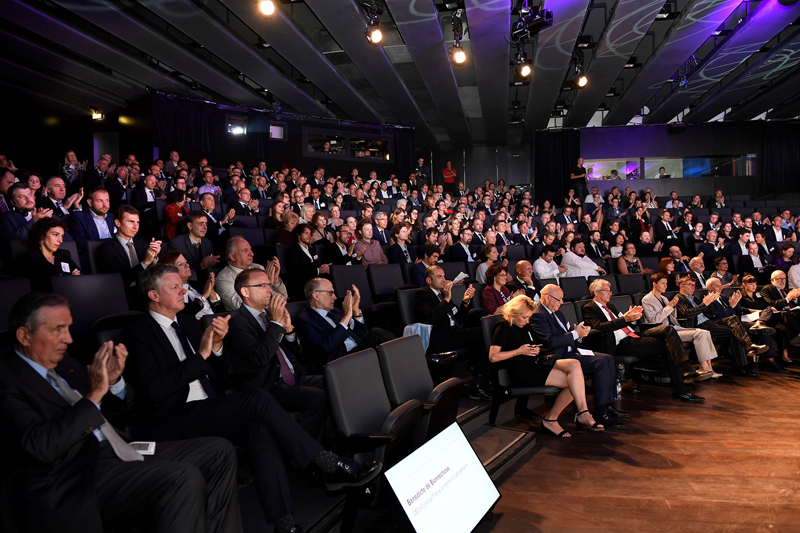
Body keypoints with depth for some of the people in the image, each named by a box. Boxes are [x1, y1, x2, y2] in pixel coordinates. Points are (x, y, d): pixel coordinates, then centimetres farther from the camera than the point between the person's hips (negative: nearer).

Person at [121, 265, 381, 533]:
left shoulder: (188, 323, 18)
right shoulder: (137, 334, -3)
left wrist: (216, 347, -2)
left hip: (208, 412, 7)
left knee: (260, 429, -26)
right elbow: (153, 390, -17)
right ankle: (332, 467, -20)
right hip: (170, 423, -7)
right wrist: (201, 354, -14)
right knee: (259, 399, -26)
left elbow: (219, 374, 19)